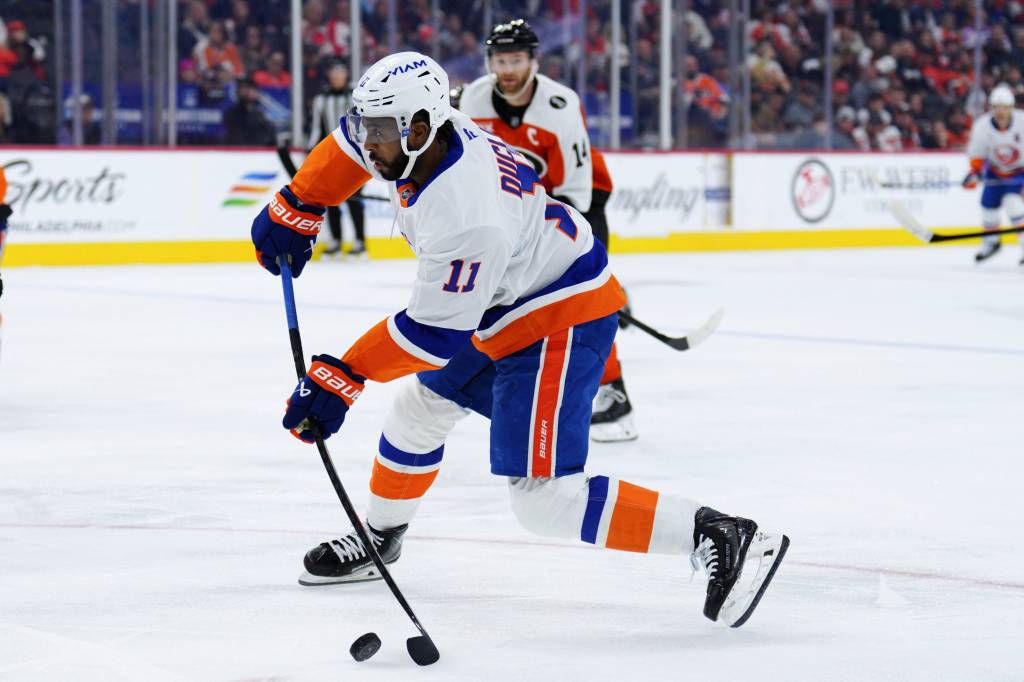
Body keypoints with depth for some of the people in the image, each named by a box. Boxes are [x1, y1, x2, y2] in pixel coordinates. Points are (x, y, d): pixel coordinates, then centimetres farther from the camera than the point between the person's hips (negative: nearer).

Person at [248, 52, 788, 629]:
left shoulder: (466, 217, -34)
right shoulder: (421, 133, -9)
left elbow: (433, 333, -28)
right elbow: (352, 147, 14)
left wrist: (341, 378, -23)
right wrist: (295, 211, 10)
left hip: (561, 322, -10)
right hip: (505, 312, 10)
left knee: (542, 496, -17)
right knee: (420, 408, 25)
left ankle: (719, 537, -19)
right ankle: (378, 538, 48)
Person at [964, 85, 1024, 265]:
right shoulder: (982, 126, -19)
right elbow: (976, 154, -6)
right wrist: (974, 172, -21)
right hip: (995, 172, 4)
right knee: (988, 206, 7)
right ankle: (992, 242, 36)